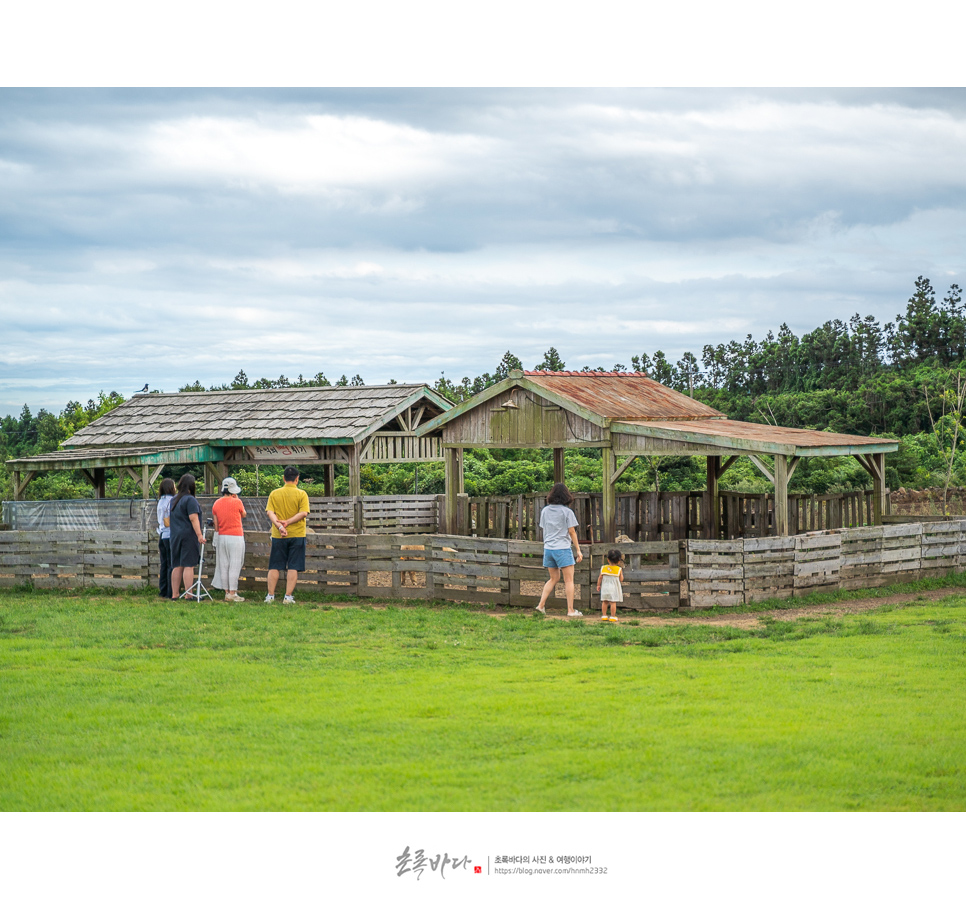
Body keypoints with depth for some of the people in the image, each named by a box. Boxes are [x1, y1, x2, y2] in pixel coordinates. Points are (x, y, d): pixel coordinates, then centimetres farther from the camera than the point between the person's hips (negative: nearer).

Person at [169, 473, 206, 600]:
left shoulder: (174, 500, 14)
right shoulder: (190, 500, -11)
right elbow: (193, 518, -18)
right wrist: (199, 535, -19)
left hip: (175, 536, 7)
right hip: (189, 535, -7)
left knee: (177, 566, 10)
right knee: (189, 565, -7)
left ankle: (175, 594, 11)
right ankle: (188, 594, -9)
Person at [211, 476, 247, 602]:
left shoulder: (216, 504, 6)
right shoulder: (237, 502, -9)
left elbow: (216, 524, 9)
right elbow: (244, 515, 10)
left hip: (221, 537, 5)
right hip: (236, 537, -5)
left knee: (223, 565, 9)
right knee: (235, 565, -3)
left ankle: (226, 592, 11)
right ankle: (232, 593, -5)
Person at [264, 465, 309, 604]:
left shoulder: (274, 494, 4)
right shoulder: (301, 494, -2)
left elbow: (270, 512, -7)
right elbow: (304, 513, -13)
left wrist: (279, 525, -17)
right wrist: (288, 522, -14)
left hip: (278, 536, 2)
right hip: (297, 535, -2)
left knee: (274, 567, 8)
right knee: (293, 567, 1)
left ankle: (270, 595, 7)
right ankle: (288, 596, -3)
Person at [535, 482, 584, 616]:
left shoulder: (545, 511, 7)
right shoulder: (567, 511, -7)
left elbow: (543, 529, 13)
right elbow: (572, 531, -5)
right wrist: (578, 550, 1)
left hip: (548, 548, 5)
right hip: (563, 548, -5)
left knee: (553, 578, 17)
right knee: (569, 580, 1)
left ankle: (541, 605, 9)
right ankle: (570, 610, -1)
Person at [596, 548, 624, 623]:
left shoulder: (603, 568, 2)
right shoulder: (619, 570, -5)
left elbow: (600, 578, 6)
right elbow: (621, 579, -1)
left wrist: (598, 585, 18)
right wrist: (621, 574, 16)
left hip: (605, 588, 3)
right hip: (614, 589, -3)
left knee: (604, 602, 11)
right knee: (613, 603, -2)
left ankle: (604, 616, 12)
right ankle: (612, 616, -2)